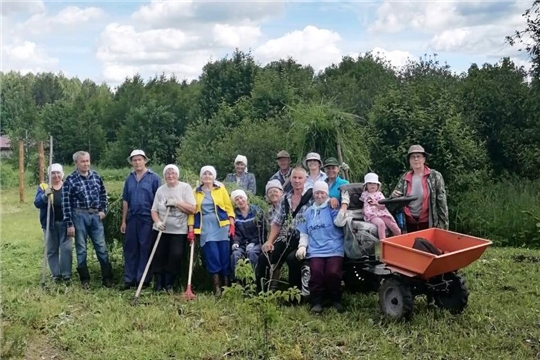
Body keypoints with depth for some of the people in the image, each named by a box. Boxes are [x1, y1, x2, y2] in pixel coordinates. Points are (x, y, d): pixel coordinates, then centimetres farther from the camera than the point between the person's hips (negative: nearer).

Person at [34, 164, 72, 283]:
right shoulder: (43, 187, 3)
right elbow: (37, 203, -8)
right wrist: (45, 195, -28)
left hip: (65, 223, -1)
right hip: (50, 224, 1)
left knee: (66, 248, -4)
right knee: (52, 250, 6)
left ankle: (66, 274, 4)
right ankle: (56, 274, 15)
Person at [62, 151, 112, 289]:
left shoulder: (96, 176, 5)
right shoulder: (70, 180, -7)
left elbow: (103, 194, 16)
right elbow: (66, 203, -8)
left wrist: (103, 210, 4)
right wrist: (69, 224, -10)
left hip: (95, 215, 3)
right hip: (79, 216, -3)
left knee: (102, 247, 5)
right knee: (81, 249, 6)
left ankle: (108, 278, 12)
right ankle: (85, 279, 16)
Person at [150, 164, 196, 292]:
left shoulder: (185, 188, -3)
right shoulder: (160, 190, 6)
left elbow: (192, 209, -9)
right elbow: (154, 210, 5)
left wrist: (176, 203, -17)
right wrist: (157, 221, -14)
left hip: (179, 231, -3)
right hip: (161, 230, 3)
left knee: (176, 257, -10)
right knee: (158, 257, 2)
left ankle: (169, 285, 7)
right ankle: (158, 285, 15)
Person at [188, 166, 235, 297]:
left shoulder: (221, 189, 8)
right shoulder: (196, 192, 10)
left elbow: (229, 208, 6)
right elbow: (192, 211, 8)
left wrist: (232, 225, -4)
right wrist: (191, 229, 0)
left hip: (222, 227, 0)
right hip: (206, 229, 0)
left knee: (225, 256, -1)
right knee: (212, 257, -6)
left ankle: (227, 285, 7)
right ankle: (217, 286, 0)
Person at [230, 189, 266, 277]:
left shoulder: (257, 211, 1)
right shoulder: (234, 214, 9)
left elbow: (262, 230, -3)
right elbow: (235, 232, 6)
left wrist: (253, 243, -14)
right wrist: (235, 242, -15)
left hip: (257, 242, -2)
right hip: (242, 244, 2)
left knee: (251, 252, -35)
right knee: (235, 254, -30)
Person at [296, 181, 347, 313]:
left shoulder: (333, 207, 8)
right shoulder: (309, 212, 20)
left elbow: (339, 222, -12)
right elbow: (304, 233, 20)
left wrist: (345, 203, -12)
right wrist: (302, 246, 2)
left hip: (334, 250, -2)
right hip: (315, 250, 2)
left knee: (332, 272, -28)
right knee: (316, 272, -27)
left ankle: (335, 300, -1)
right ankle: (316, 301, -9)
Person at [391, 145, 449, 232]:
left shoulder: (435, 176, -5)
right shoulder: (404, 178, 5)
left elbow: (441, 201, -5)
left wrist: (444, 224, -7)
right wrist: (394, 195, -12)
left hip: (428, 222, -3)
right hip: (410, 222, 4)